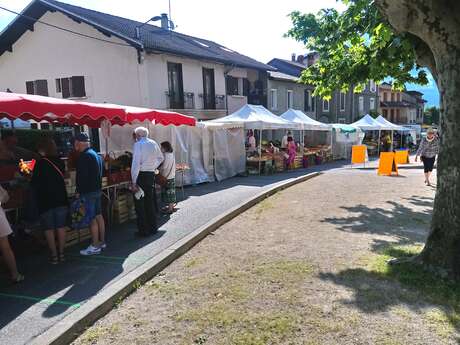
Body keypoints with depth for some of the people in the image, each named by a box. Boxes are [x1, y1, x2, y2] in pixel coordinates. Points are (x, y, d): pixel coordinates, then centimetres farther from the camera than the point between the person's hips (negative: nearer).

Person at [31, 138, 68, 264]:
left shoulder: (40, 163, -13)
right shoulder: (60, 162, 1)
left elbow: (34, 183, -8)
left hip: (46, 200, -4)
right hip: (61, 199, 4)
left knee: (49, 228, 6)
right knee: (61, 227, 10)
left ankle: (54, 255, 8)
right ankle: (61, 253, 16)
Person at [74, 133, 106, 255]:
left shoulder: (84, 156, -16)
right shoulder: (96, 154, 14)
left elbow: (81, 176, -19)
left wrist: (78, 191, -13)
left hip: (88, 191, -10)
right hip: (97, 189, 10)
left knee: (92, 219, -5)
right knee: (98, 216, 13)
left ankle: (95, 246, -1)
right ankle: (102, 242, 21)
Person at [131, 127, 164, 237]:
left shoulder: (138, 144, -11)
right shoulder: (154, 143, 9)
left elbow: (136, 164, -17)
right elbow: (160, 158, 21)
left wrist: (134, 182, -16)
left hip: (141, 175, -6)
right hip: (151, 175, 6)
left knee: (139, 204, 3)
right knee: (150, 202, 16)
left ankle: (143, 230, 7)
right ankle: (153, 227, 23)